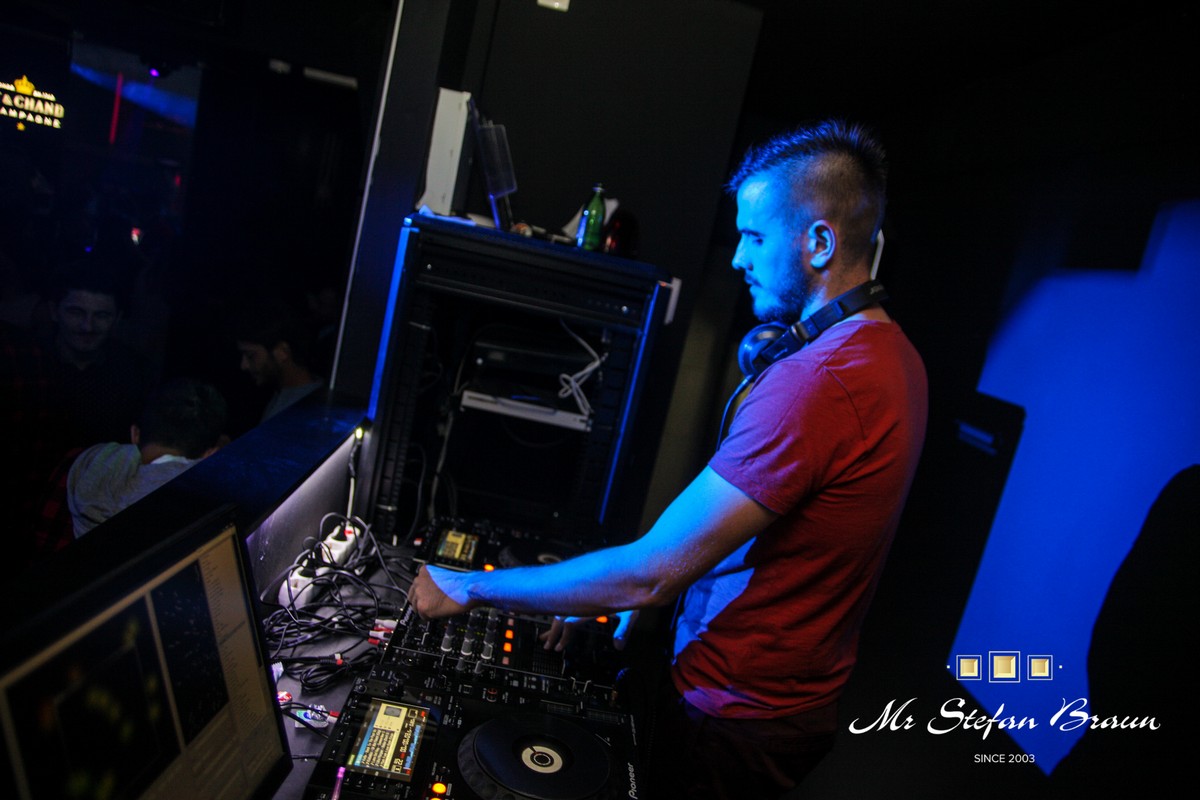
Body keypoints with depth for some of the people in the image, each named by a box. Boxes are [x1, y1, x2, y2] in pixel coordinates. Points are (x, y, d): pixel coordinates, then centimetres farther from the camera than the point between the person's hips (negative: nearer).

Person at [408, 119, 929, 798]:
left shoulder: (813, 382, -32)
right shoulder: (894, 353, 1)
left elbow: (651, 573, -30)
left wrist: (472, 588, -17)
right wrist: (627, 594, 4)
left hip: (737, 725, -8)